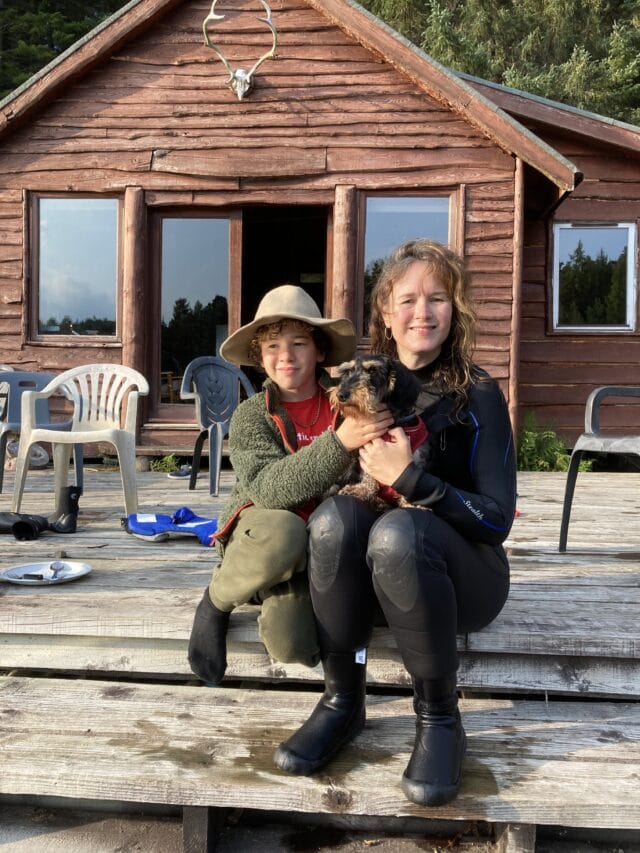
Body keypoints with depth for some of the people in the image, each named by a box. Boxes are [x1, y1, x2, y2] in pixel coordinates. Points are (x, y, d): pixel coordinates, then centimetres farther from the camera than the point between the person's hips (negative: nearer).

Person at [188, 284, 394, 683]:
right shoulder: (251, 416, -6)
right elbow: (269, 489, -24)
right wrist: (340, 442, -36)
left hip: (326, 541, 2)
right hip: (261, 531, -1)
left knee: (292, 646, -24)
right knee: (283, 531, -38)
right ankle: (216, 602, -7)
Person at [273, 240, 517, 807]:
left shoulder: (477, 393, -7)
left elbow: (496, 520, -13)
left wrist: (409, 478, -24)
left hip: (461, 577, -3)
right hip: (371, 579, 3)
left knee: (396, 531, -35)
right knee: (335, 516, -29)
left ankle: (440, 716, -15)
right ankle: (343, 701, -14)